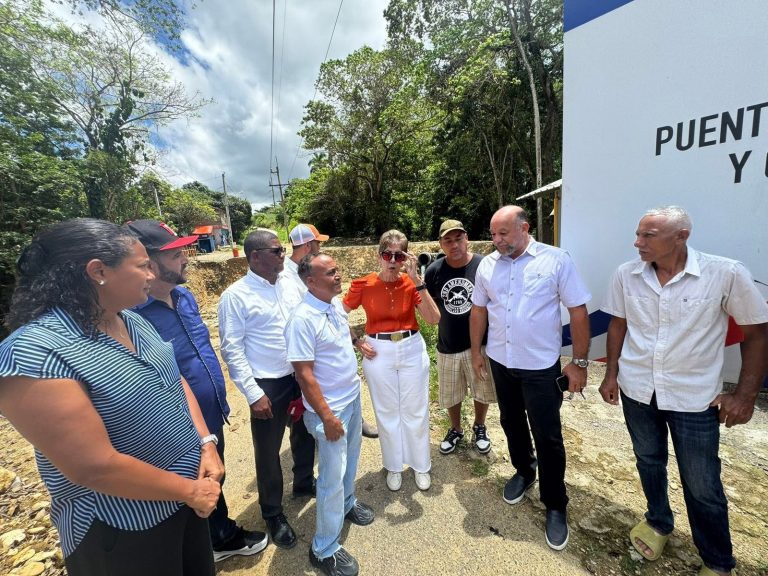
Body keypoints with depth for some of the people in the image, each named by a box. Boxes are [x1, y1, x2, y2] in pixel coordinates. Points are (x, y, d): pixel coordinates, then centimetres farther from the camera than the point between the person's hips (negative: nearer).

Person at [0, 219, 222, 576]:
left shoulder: (132, 321, -2)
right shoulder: (34, 353, -27)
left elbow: (176, 381, 5)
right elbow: (96, 467, -27)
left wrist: (206, 443, -6)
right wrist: (189, 490, -17)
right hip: (121, 529, -7)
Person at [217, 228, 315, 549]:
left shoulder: (290, 285, 2)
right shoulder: (236, 296, -13)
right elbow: (232, 349, -13)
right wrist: (253, 394, -14)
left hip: (302, 376, 5)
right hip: (269, 384, -5)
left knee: (305, 435, 23)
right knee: (268, 451, 13)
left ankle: (304, 483, 52)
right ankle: (273, 513, 38)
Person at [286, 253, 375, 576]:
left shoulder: (336, 304, -1)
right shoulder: (303, 319, -26)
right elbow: (304, 375, -23)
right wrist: (326, 416, -20)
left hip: (353, 396, 8)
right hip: (330, 407, -7)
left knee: (350, 459, 26)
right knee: (332, 476, 7)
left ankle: (347, 504, 52)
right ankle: (324, 550, 29)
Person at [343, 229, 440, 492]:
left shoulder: (411, 283, -8)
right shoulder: (363, 285, -10)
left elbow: (433, 319, -19)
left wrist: (416, 280, -23)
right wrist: (356, 342, -8)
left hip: (412, 349, 1)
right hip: (378, 352, 0)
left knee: (416, 411, 14)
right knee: (387, 412, 16)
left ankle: (421, 465, 39)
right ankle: (394, 466, 40)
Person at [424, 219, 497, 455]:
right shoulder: (434, 270, -8)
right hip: (447, 346, 2)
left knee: (482, 391, 19)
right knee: (450, 395, 19)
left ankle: (479, 428, 48)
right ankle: (456, 429, 47)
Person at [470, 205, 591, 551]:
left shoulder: (556, 260, -11)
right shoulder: (487, 265, 0)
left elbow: (578, 312, -8)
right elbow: (478, 310, 7)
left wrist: (579, 362, -7)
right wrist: (476, 352, 9)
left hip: (541, 367, -3)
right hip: (501, 363, 4)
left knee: (547, 437, 7)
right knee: (511, 423, 21)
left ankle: (556, 506, 30)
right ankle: (524, 472, 47)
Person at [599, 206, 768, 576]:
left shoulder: (727, 274, -15)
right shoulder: (626, 275, -7)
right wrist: (611, 374, 4)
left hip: (695, 398, -2)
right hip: (636, 391, 3)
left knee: (703, 487, 12)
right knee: (649, 462, 22)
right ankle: (658, 522, 48)